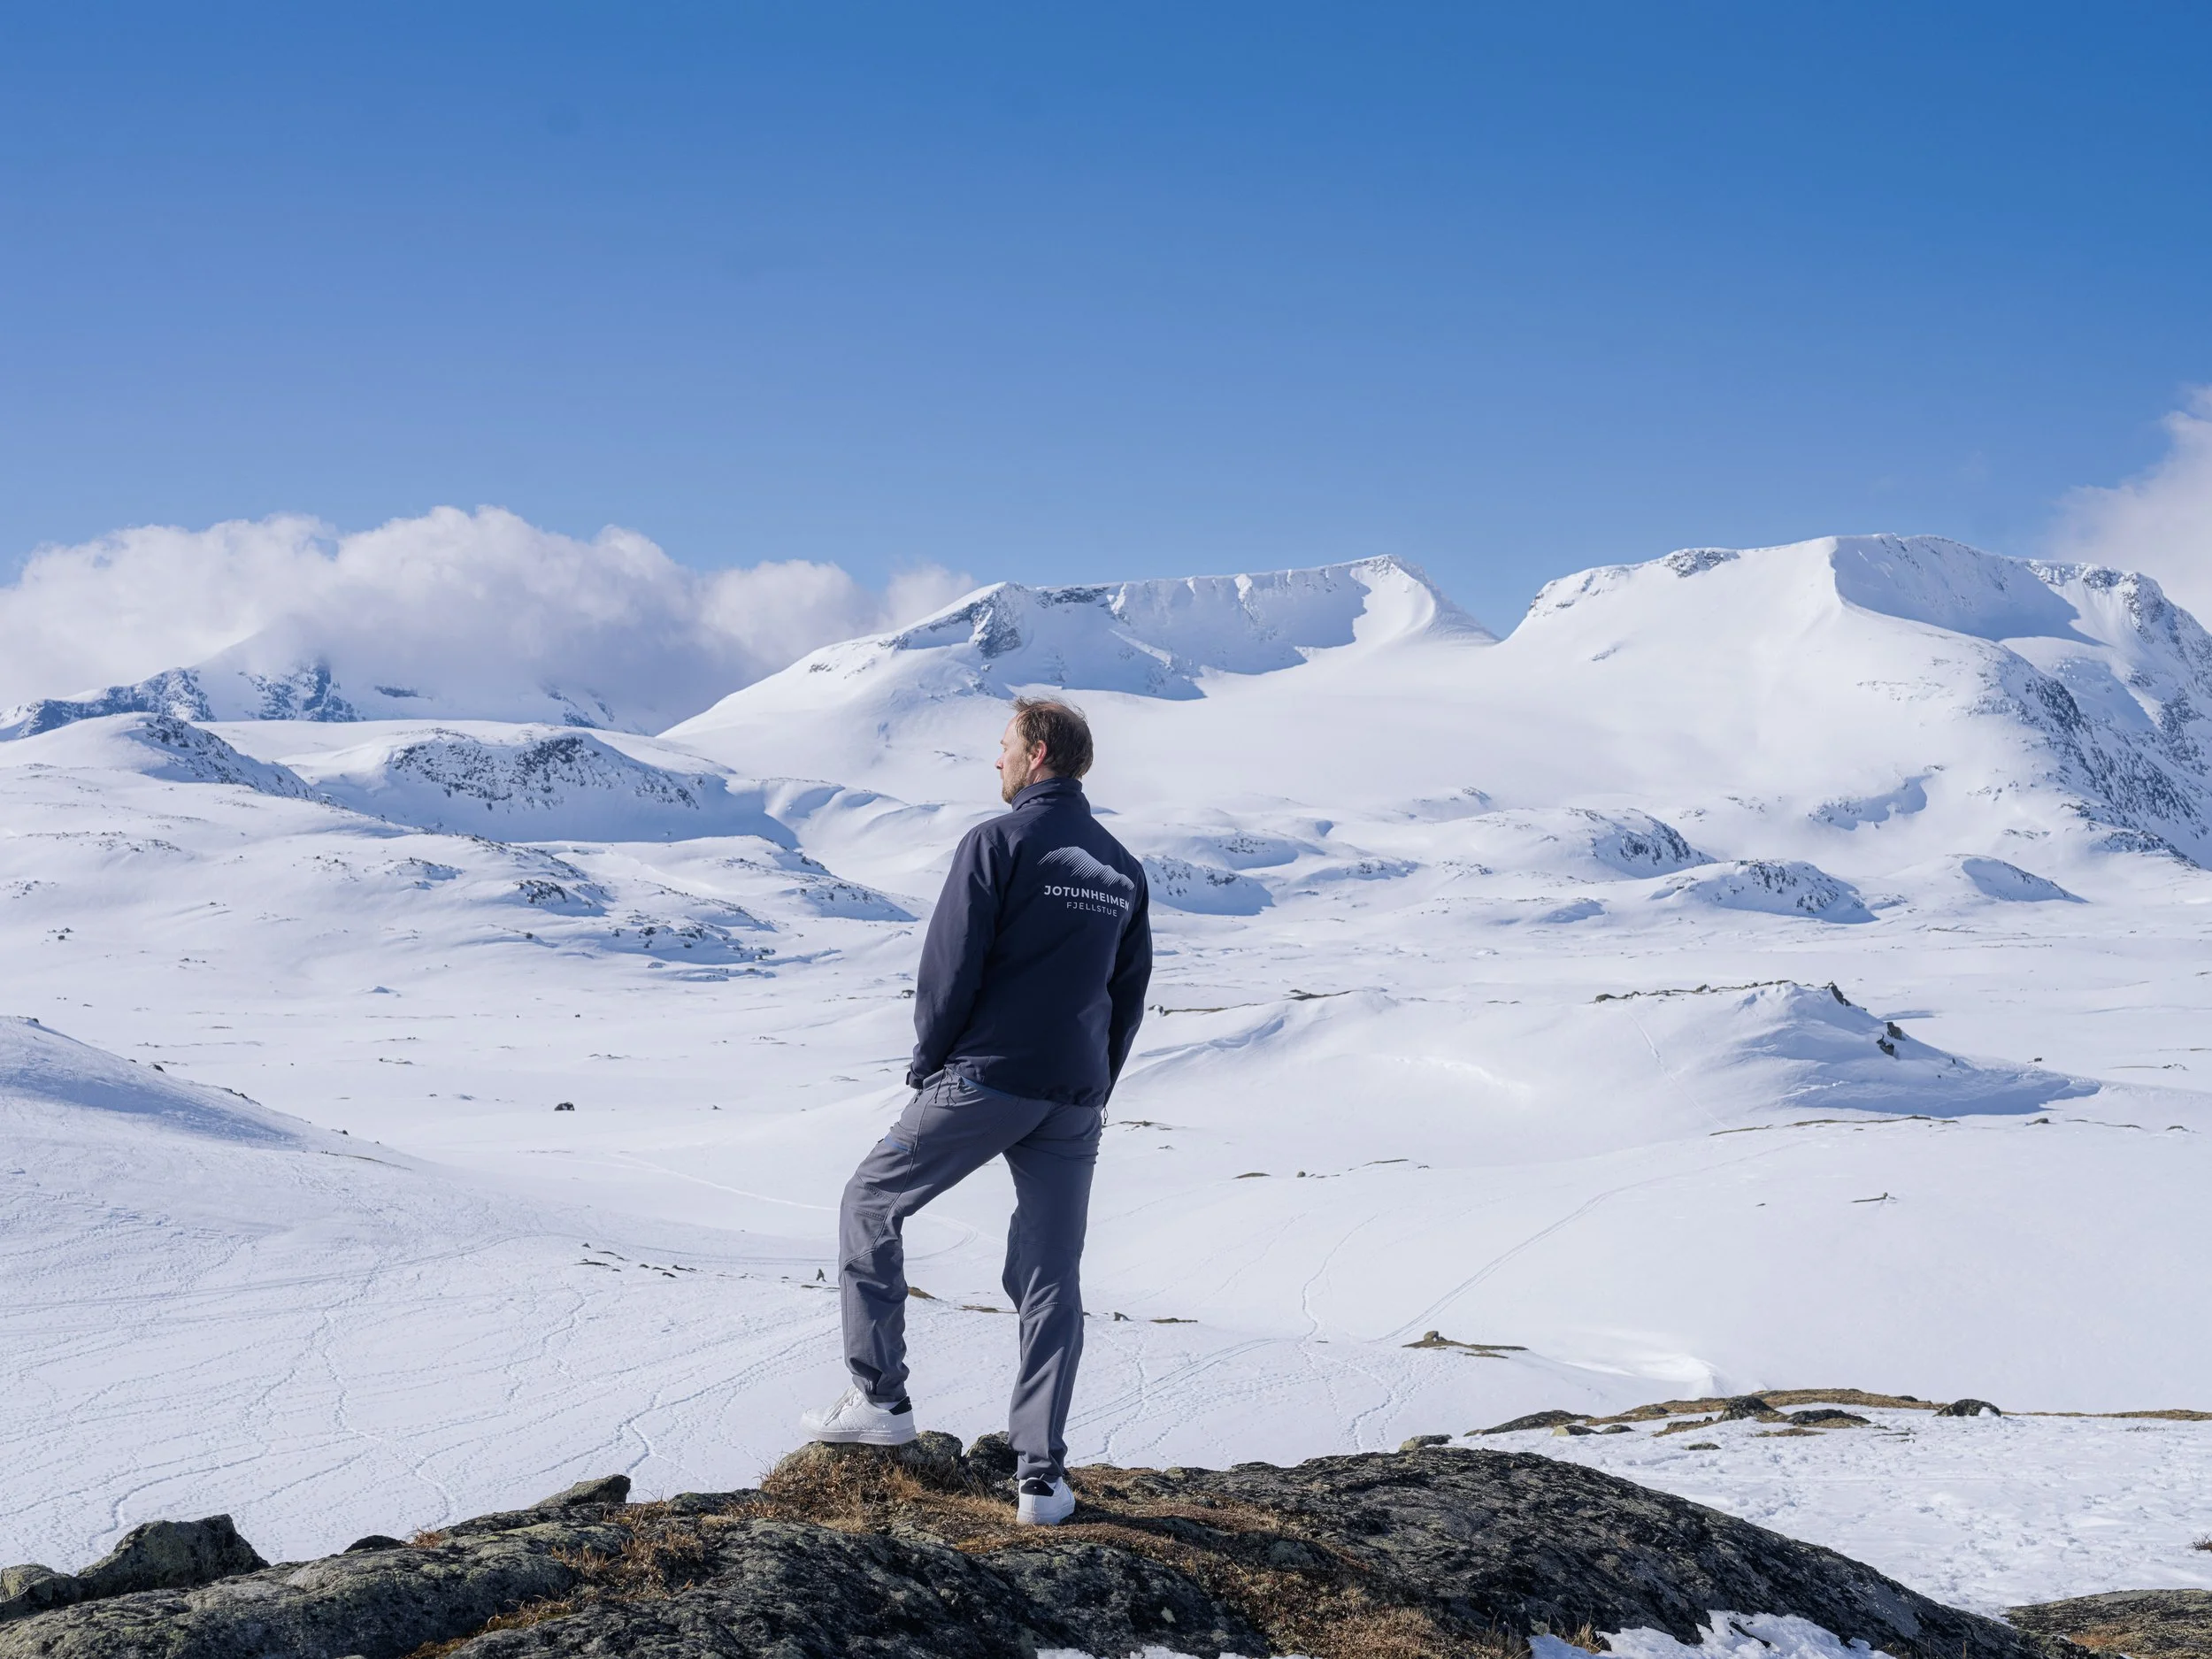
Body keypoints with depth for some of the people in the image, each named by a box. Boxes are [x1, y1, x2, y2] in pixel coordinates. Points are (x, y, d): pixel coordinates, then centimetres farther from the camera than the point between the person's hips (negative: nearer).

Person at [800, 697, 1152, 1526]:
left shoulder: (997, 842, -8)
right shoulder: (1122, 867, 12)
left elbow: (950, 968, -11)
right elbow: (1129, 993, 16)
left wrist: (928, 1064, 2)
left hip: (981, 1082, -5)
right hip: (1073, 1100, 6)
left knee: (870, 1204, 15)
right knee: (1051, 1282, 8)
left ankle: (880, 1397, 13)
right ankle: (1042, 1476, 5)